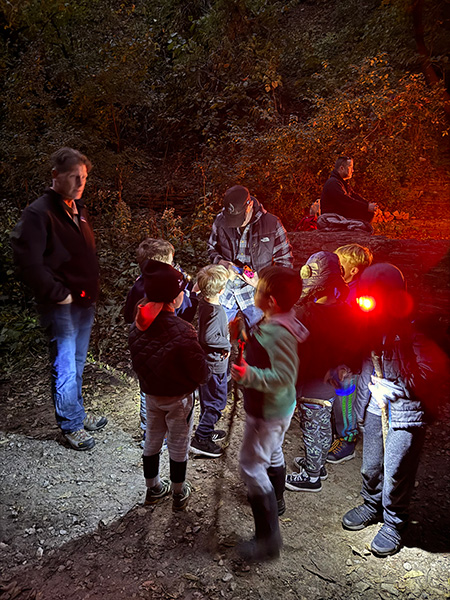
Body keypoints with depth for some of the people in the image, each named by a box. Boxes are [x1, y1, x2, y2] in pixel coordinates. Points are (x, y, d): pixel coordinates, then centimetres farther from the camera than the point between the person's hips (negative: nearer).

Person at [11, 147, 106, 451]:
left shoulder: (78, 208, 12)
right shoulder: (39, 212, -15)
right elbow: (28, 262, -21)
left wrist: (91, 290, 11)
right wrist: (57, 294, -17)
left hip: (85, 301, 8)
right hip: (62, 307, -8)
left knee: (77, 364, 19)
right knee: (66, 368, 3)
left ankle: (78, 413, 35)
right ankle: (71, 426, 19)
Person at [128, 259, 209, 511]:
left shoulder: (139, 325, -13)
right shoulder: (183, 332, -31)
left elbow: (138, 362, -1)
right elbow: (201, 374, -22)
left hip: (151, 394, 5)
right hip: (178, 398, -5)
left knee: (153, 440, 23)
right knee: (179, 445, 15)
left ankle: (153, 488, 42)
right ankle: (179, 494, 35)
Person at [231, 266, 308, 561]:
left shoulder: (278, 332, -32)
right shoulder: (275, 321, -2)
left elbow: (284, 377, -34)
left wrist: (250, 375, -39)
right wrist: (240, 338, 5)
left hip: (268, 412, -10)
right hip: (279, 407, 11)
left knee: (252, 466, 1)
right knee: (273, 453, 30)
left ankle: (268, 538, 11)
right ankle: (276, 501, 56)